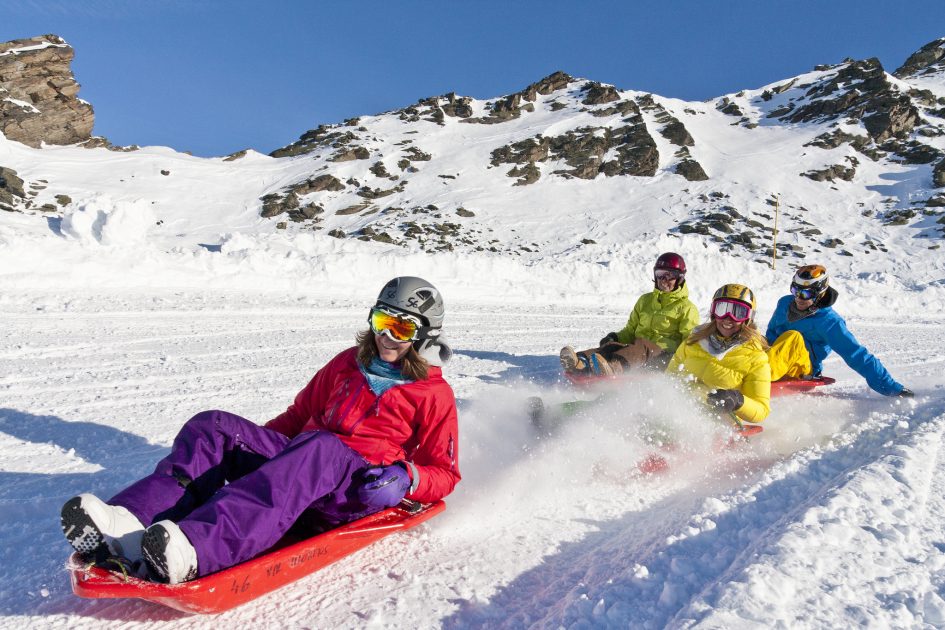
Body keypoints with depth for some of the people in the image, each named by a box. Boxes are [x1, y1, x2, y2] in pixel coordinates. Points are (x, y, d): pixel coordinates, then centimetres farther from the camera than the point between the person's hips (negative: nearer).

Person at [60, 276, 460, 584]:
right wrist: (252, 443, 12)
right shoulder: (348, 363, 22)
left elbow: (444, 474, 4)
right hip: (304, 461, 6)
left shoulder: (434, 394, 7)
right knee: (213, 426, -14)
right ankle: (130, 521, -39)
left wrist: (405, 478, -17)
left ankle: (191, 551, -57)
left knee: (321, 447, -40)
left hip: (362, 489, -6)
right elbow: (300, 414, 28)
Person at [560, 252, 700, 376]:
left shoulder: (686, 308, 12)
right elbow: (630, 331, 28)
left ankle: (611, 369, -70)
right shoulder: (645, 300, 27)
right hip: (637, 348, 4)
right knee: (613, 345, -30)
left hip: (664, 356, -4)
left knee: (640, 348, -39)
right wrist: (615, 337, 5)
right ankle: (580, 363, -60)